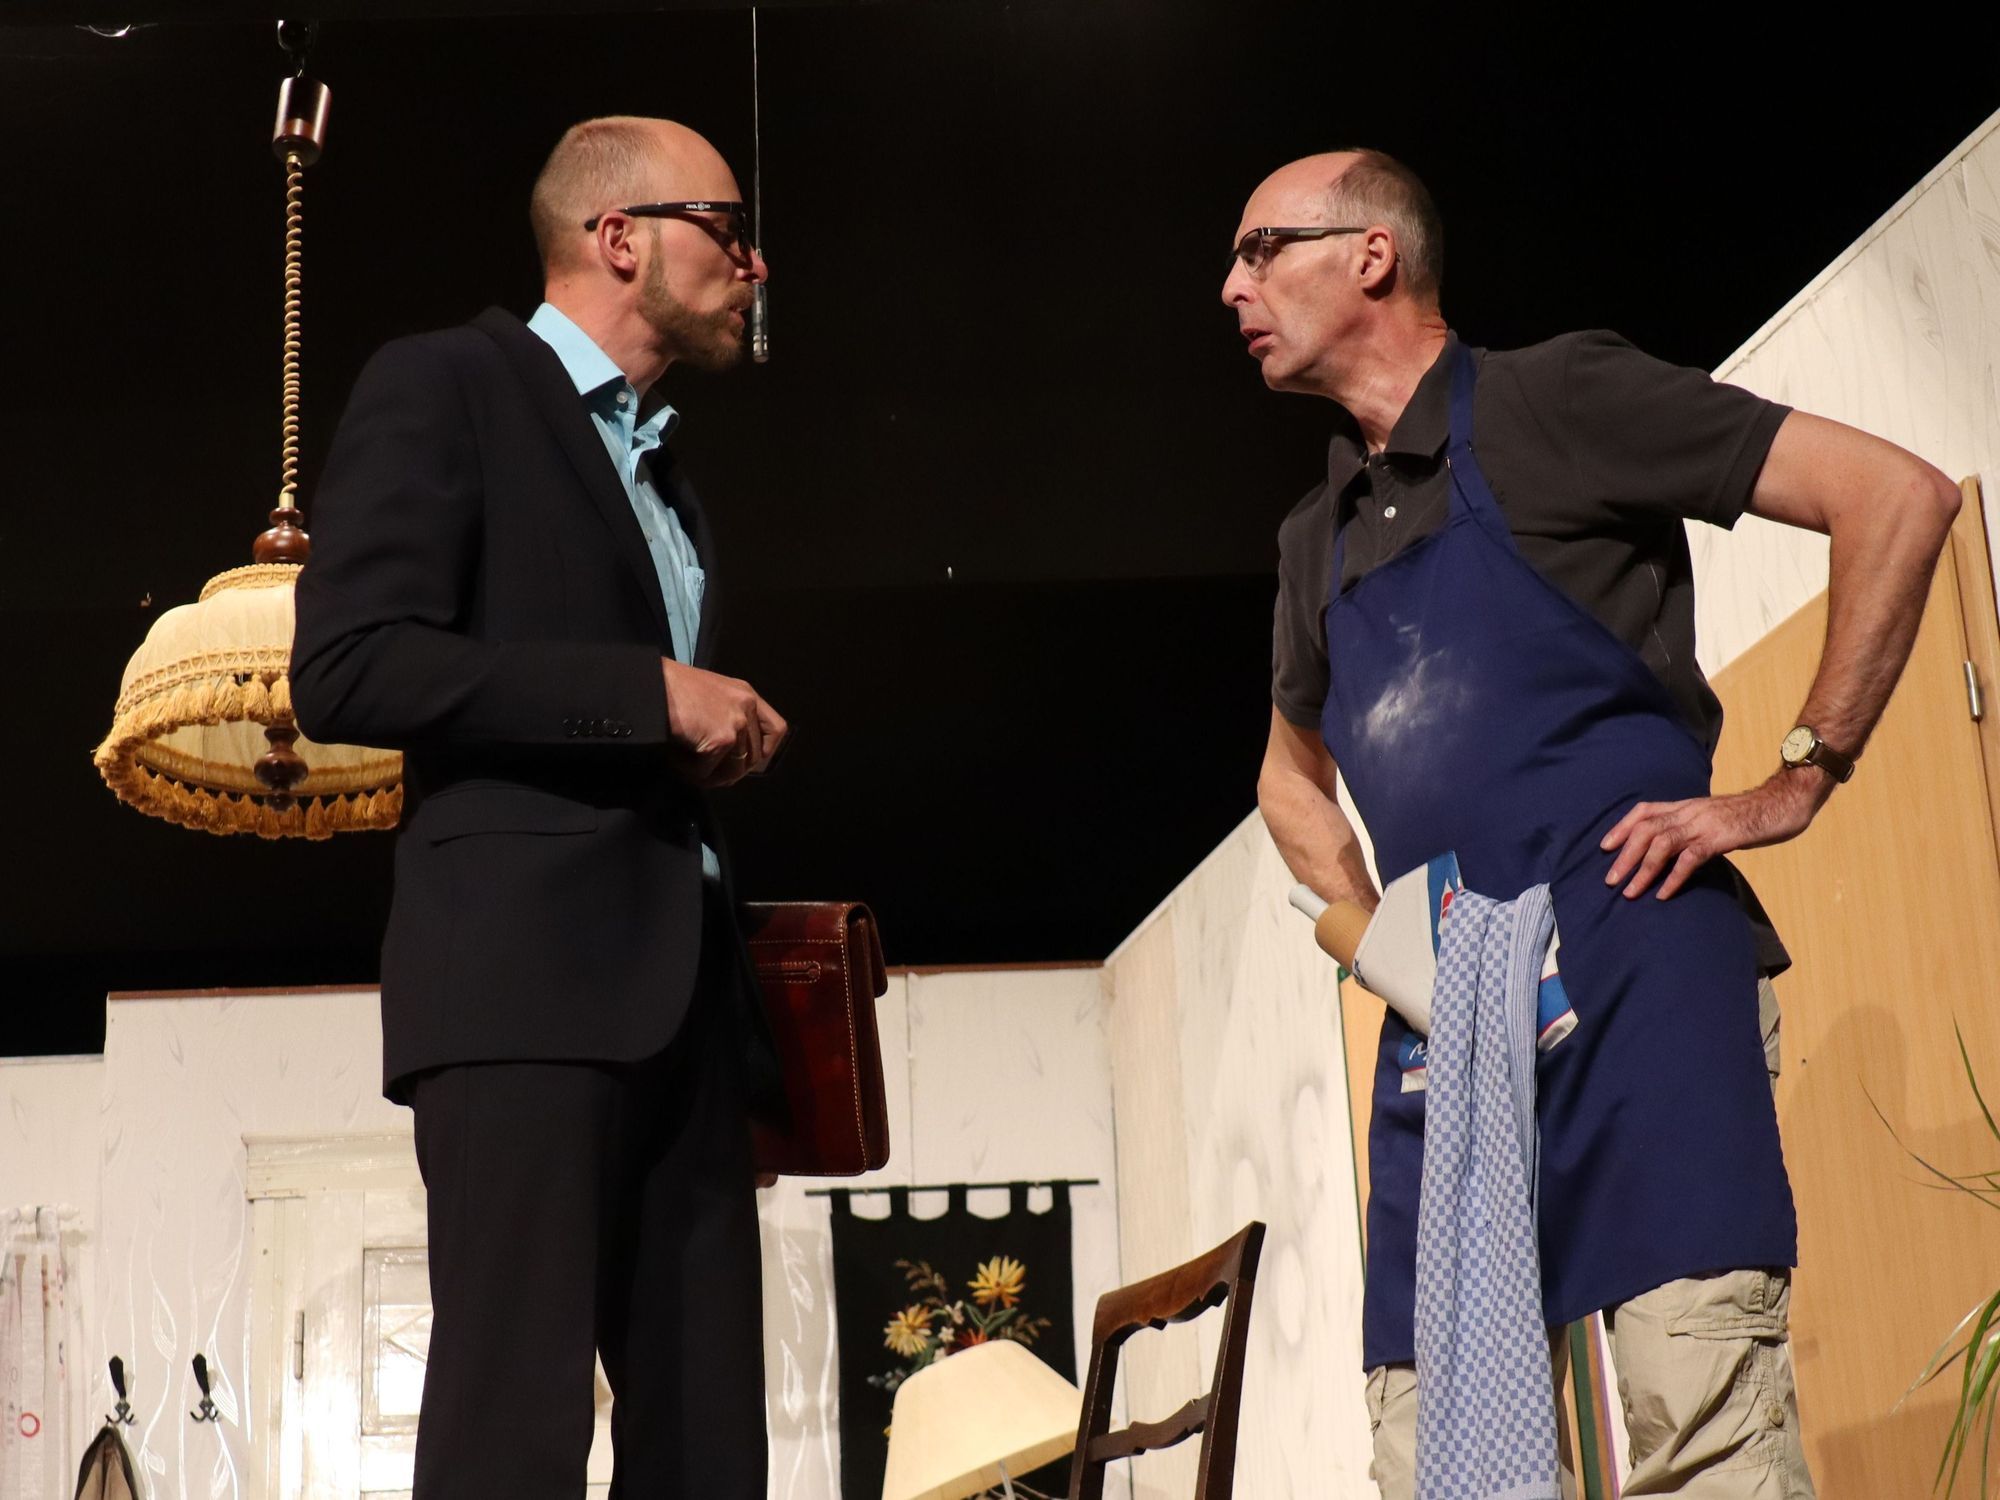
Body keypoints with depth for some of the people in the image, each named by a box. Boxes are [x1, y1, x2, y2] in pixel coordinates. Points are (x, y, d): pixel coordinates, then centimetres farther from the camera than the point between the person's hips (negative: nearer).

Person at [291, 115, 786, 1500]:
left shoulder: (669, 481, 27)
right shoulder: (444, 386, 2)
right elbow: (347, 667, -11)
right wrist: (651, 693, -12)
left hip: (678, 985, 8)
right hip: (524, 966, -8)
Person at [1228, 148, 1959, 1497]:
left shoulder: (1553, 400, 1)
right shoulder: (1319, 536, 21)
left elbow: (1898, 496, -4)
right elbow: (1292, 771, 38)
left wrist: (1799, 782, -8)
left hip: (1631, 958, -7)